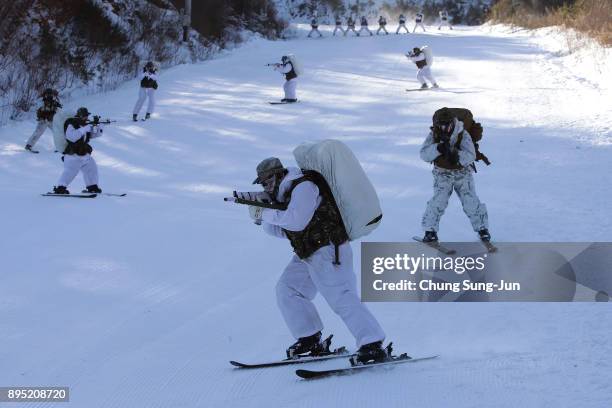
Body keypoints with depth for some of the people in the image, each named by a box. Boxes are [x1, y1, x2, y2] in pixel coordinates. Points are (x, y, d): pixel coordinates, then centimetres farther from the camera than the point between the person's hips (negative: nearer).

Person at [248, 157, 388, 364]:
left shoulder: (304, 187, -16)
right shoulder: (286, 193, 16)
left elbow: (295, 221, -27)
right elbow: (282, 231, 17)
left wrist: (266, 214, -17)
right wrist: (263, 216, 2)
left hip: (328, 251, -11)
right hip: (307, 254, 11)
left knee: (341, 297, -17)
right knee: (287, 290, 8)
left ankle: (373, 346, -19)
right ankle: (310, 339, 13)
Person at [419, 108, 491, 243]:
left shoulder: (463, 135, -21)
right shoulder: (434, 135, -14)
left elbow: (471, 156, -29)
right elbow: (424, 154, -21)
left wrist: (457, 156, -48)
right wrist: (438, 148, -38)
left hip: (462, 172, -1)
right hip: (442, 173, 1)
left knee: (470, 201, -5)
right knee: (438, 200, -15)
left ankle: (482, 228, 14)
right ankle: (430, 230, -4)